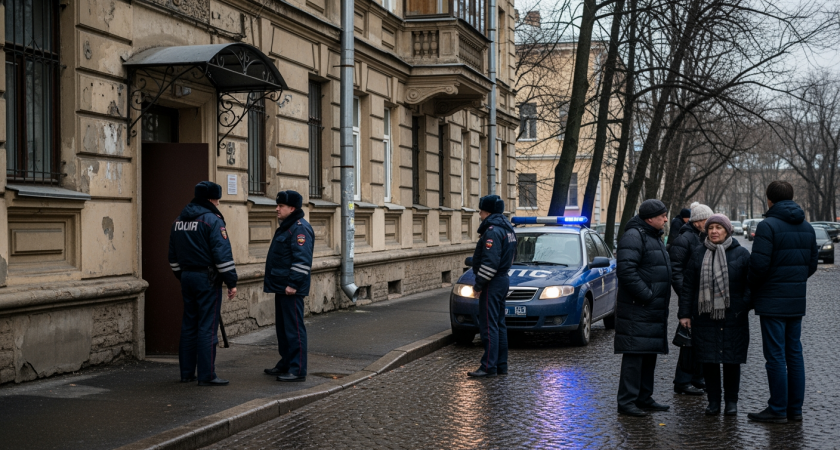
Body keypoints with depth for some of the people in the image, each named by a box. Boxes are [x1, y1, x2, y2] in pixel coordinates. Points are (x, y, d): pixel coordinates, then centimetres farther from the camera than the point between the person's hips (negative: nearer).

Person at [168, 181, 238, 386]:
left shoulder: (179, 221, 12)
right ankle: (206, 375, -4)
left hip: (187, 277, 8)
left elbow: (173, 256, 18)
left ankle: (186, 372, 18)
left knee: (189, 325, 13)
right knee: (207, 327, -5)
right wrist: (231, 282, -12)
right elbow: (223, 254, -17)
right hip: (207, 279, -8)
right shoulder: (212, 220, -12)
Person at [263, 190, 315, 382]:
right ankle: (285, 364, 27)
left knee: (294, 328, -8)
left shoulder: (300, 228, -16)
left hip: (291, 289, -11)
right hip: (282, 287, 11)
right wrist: (272, 280, 24)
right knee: (282, 327, 17)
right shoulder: (286, 227, 18)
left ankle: (298, 370, -5)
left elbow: (302, 260, -23)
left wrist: (293, 284, -25)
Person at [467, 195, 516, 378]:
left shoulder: (492, 231, -17)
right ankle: (501, 365, 17)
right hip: (503, 279, 11)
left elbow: (490, 262, -24)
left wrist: (479, 284, -17)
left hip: (493, 283, -11)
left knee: (489, 325, -9)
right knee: (499, 324, 13)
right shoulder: (507, 229, 15)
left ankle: (489, 366, -10)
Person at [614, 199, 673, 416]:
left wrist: (663, 298, 16)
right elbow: (625, 270, -23)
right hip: (636, 310, -10)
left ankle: (644, 398, 21)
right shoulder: (634, 236, -13)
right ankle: (626, 402, -6)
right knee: (634, 355, -9)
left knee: (650, 354, 13)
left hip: (654, 310, 10)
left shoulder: (654, 237, 20)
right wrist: (646, 295, -21)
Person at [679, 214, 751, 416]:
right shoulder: (699, 254, 8)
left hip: (733, 318, -2)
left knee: (731, 360, 4)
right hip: (705, 317, 2)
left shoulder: (741, 254, 1)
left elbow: (750, 284, 1)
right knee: (709, 361, 4)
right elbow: (688, 285, 8)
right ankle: (713, 401, 13)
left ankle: (731, 401, 16)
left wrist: (744, 307, -11)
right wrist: (684, 313, 3)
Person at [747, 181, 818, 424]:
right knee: (794, 354, 11)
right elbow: (812, 264, 14)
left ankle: (778, 410, 1)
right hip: (797, 302, 7)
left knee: (775, 356, -3)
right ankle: (795, 408, 16)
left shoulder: (768, 226, -14)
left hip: (772, 301, -7)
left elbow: (759, 264, -19)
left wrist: (752, 288, -2)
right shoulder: (807, 227, 10)